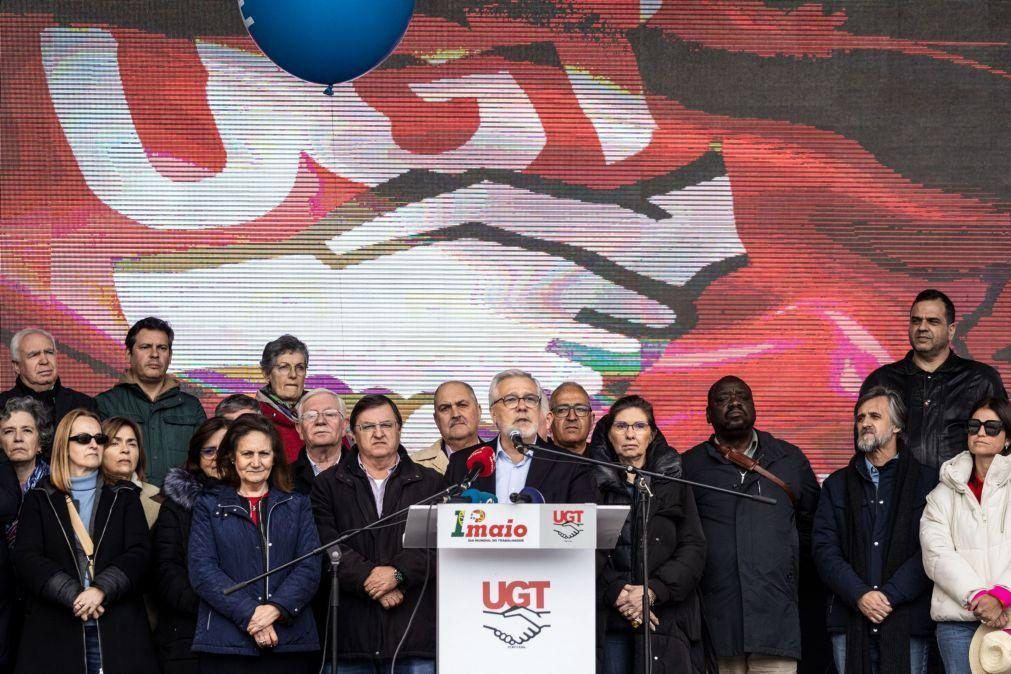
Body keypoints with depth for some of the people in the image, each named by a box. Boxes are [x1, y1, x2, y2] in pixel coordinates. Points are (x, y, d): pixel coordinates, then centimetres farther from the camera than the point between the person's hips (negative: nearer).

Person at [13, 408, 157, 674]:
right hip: (54, 631, -1)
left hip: (118, 630, 1)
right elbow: (27, 558, -2)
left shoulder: (124, 496, 14)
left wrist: (102, 589, -17)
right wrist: (73, 595, -16)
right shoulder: (39, 499, 10)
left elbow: (139, 553, 1)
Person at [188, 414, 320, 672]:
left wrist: (275, 608, -14)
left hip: (289, 640, 1)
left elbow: (309, 567, 3)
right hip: (225, 642, -1)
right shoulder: (209, 506, 9)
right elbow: (202, 571, -2)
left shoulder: (297, 505, 14)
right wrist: (249, 614, -14)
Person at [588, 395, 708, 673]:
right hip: (608, 618, 0)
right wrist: (615, 592, -12)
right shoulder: (594, 481, 8)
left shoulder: (673, 480, 11)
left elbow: (693, 548, 4)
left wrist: (654, 590, -9)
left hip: (666, 616, 0)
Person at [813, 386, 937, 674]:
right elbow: (824, 549, 5)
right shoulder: (837, 485, 16)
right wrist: (859, 595, -10)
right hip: (850, 621, 2)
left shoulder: (927, 481, 6)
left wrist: (890, 595, -13)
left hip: (907, 619, -2)